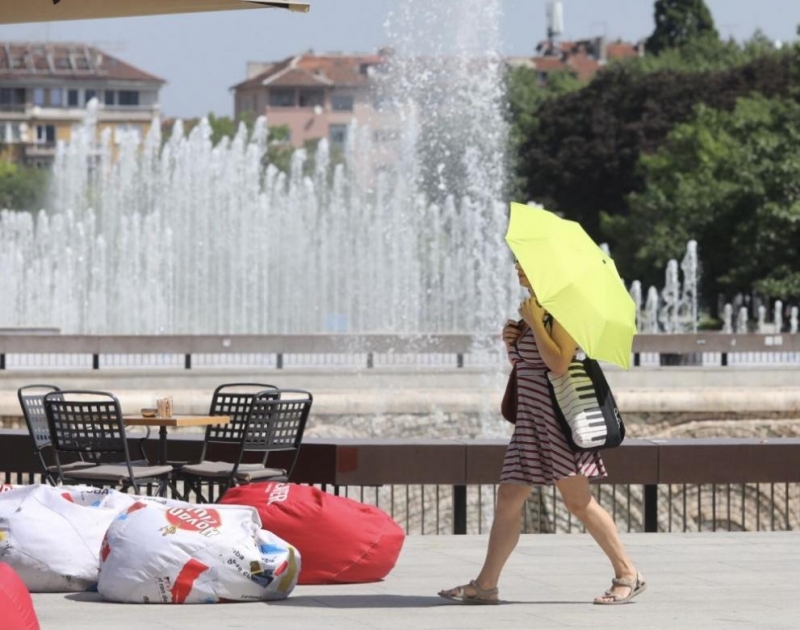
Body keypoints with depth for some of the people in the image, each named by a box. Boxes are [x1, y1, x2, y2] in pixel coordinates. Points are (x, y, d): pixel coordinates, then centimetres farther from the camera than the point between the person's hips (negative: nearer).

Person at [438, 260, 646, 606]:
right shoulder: (529, 308, 16)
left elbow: (558, 363, -21)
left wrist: (533, 322, -16)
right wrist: (511, 342, 5)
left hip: (557, 414, -9)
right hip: (530, 416, 9)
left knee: (577, 500, -9)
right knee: (508, 498, 5)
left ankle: (627, 574, -3)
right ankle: (485, 585, 6)